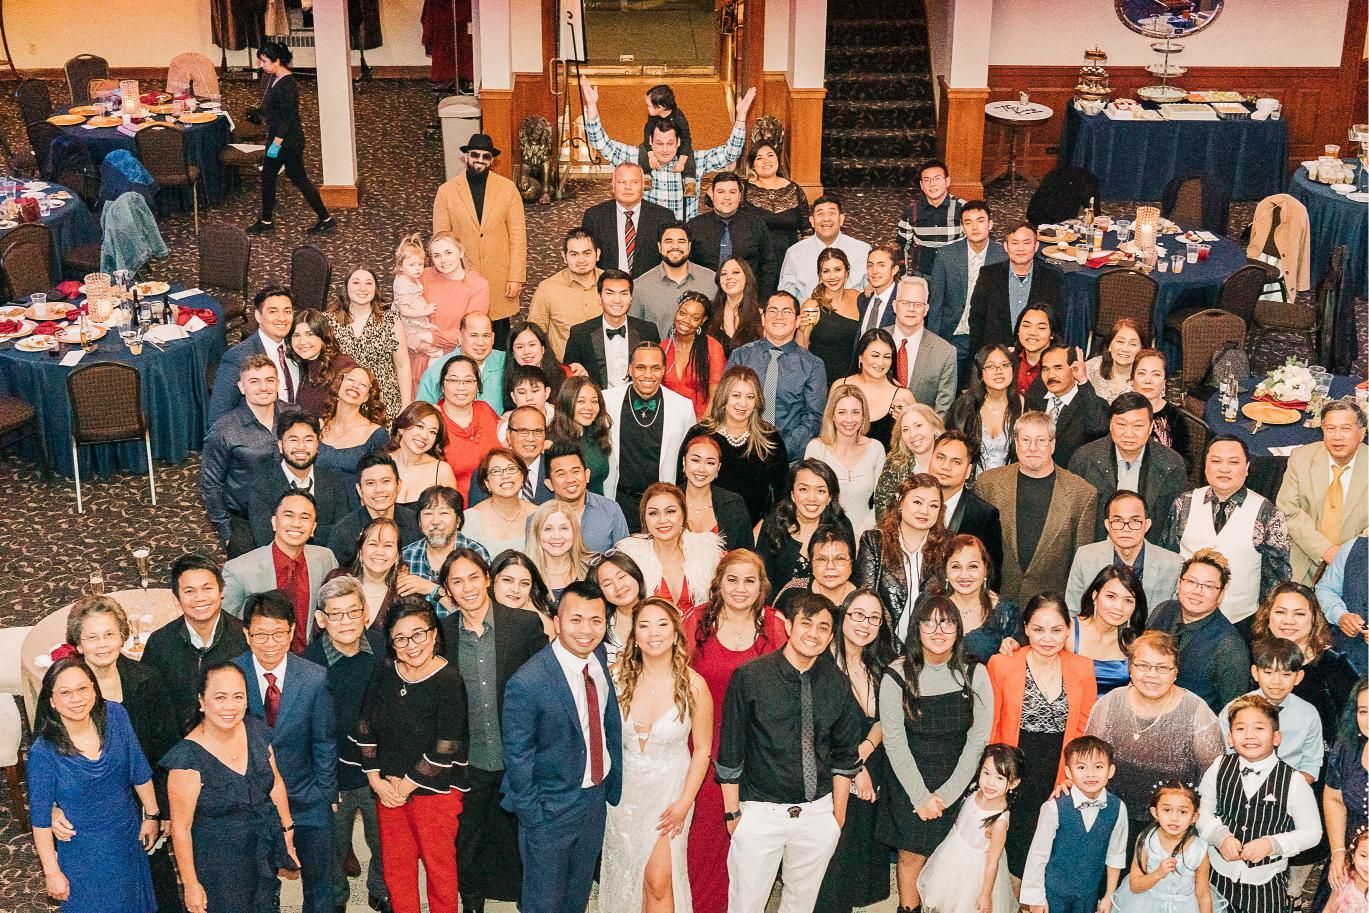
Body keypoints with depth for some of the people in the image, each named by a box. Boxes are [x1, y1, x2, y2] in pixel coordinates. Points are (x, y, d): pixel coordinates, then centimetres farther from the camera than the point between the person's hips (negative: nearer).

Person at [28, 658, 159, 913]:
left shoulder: (114, 715, -14)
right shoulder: (43, 752, -23)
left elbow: (139, 771, -1)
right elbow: (40, 818, -15)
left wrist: (151, 815, 6)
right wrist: (52, 872, -11)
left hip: (129, 840, 4)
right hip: (84, 857, -4)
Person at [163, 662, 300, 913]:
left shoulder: (256, 730, -8)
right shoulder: (188, 756, -24)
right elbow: (181, 827, -18)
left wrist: (288, 841, 9)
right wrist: (190, 884, -14)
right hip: (217, 869, -5)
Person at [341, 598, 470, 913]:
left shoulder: (449, 681, -18)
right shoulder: (384, 674, -1)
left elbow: (446, 749, -19)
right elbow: (365, 729, 4)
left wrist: (405, 785, -12)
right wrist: (376, 780, -4)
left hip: (435, 791, -5)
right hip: (388, 790, 5)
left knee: (438, 866, 9)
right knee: (395, 865, 15)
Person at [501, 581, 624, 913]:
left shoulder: (601, 661, -7)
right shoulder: (527, 683, -27)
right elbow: (517, 758, -18)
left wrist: (613, 784, 4)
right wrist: (534, 816, -14)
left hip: (597, 796, 6)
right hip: (552, 810, -6)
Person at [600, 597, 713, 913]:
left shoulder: (693, 685, -16)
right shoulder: (618, 677, -11)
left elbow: (702, 749, -7)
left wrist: (685, 803, -9)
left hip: (670, 789, -2)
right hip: (625, 789, 3)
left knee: (658, 881, -5)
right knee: (625, 878, 15)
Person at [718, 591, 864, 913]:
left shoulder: (838, 685, 1)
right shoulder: (750, 677, -9)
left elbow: (844, 755, 10)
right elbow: (730, 750, -3)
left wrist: (838, 814, 10)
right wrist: (732, 812, -2)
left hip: (818, 812, 3)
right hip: (761, 811, -3)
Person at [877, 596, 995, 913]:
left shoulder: (974, 676, -4)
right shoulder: (898, 676, -9)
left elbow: (977, 740, -4)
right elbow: (895, 743, -8)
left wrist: (946, 795, -9)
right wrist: (922, 797, -10)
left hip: (957, 786, 1)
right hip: (909, 782, -1)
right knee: (912, 854, -2)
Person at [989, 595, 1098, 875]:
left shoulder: (1082, 669, 1)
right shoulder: (1001, 665, -6)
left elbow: (1085, 731, 7)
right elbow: (988, 727, 0)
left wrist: (1076, 777, -2)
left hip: (1059, 786, 2)